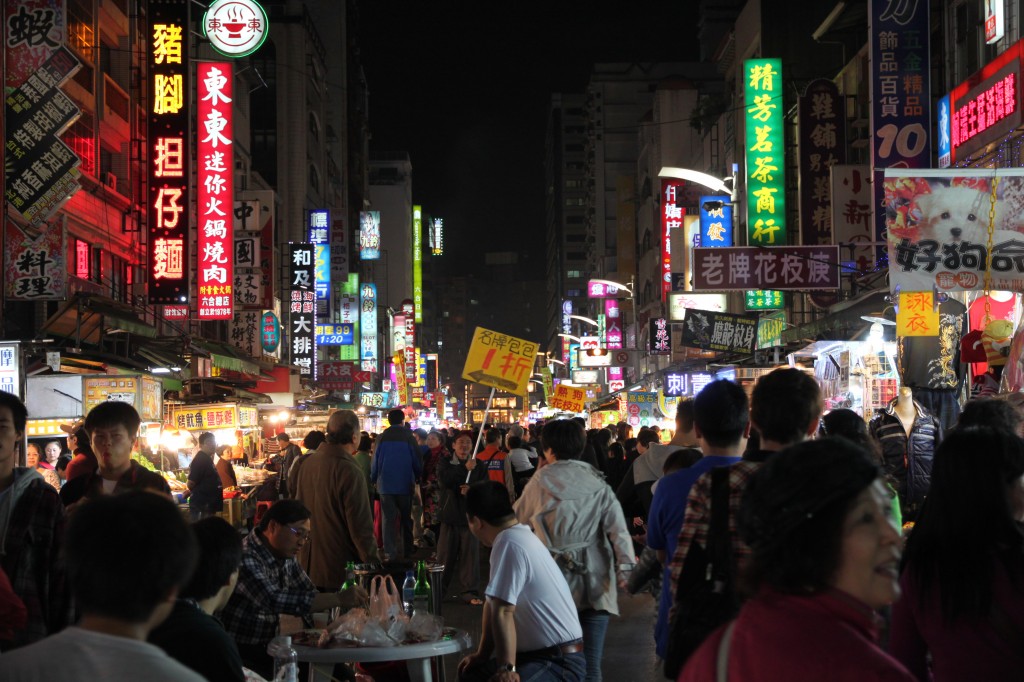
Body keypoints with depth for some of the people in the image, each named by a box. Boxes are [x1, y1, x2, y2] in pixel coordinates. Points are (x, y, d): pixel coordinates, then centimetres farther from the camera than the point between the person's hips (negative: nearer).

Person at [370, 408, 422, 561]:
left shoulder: (382, 438, -6)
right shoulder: (408, 438, -8)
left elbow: (375, 462, -4)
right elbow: (417, 463, -5)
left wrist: (374, 479, 11)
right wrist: (416, 478, 13)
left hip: (385, 485, 0)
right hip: (405, 485, 0)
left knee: (389, 518, 3)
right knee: (406, 518, 14)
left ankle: (390, 552, -3)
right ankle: (407, 551, 19)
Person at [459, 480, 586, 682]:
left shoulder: (509, 544, -21)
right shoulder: (519, 535, 10)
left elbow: (502, 612, -24)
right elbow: (493, 605, 13)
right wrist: (482, 655, 16)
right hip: (538, 652, 10)